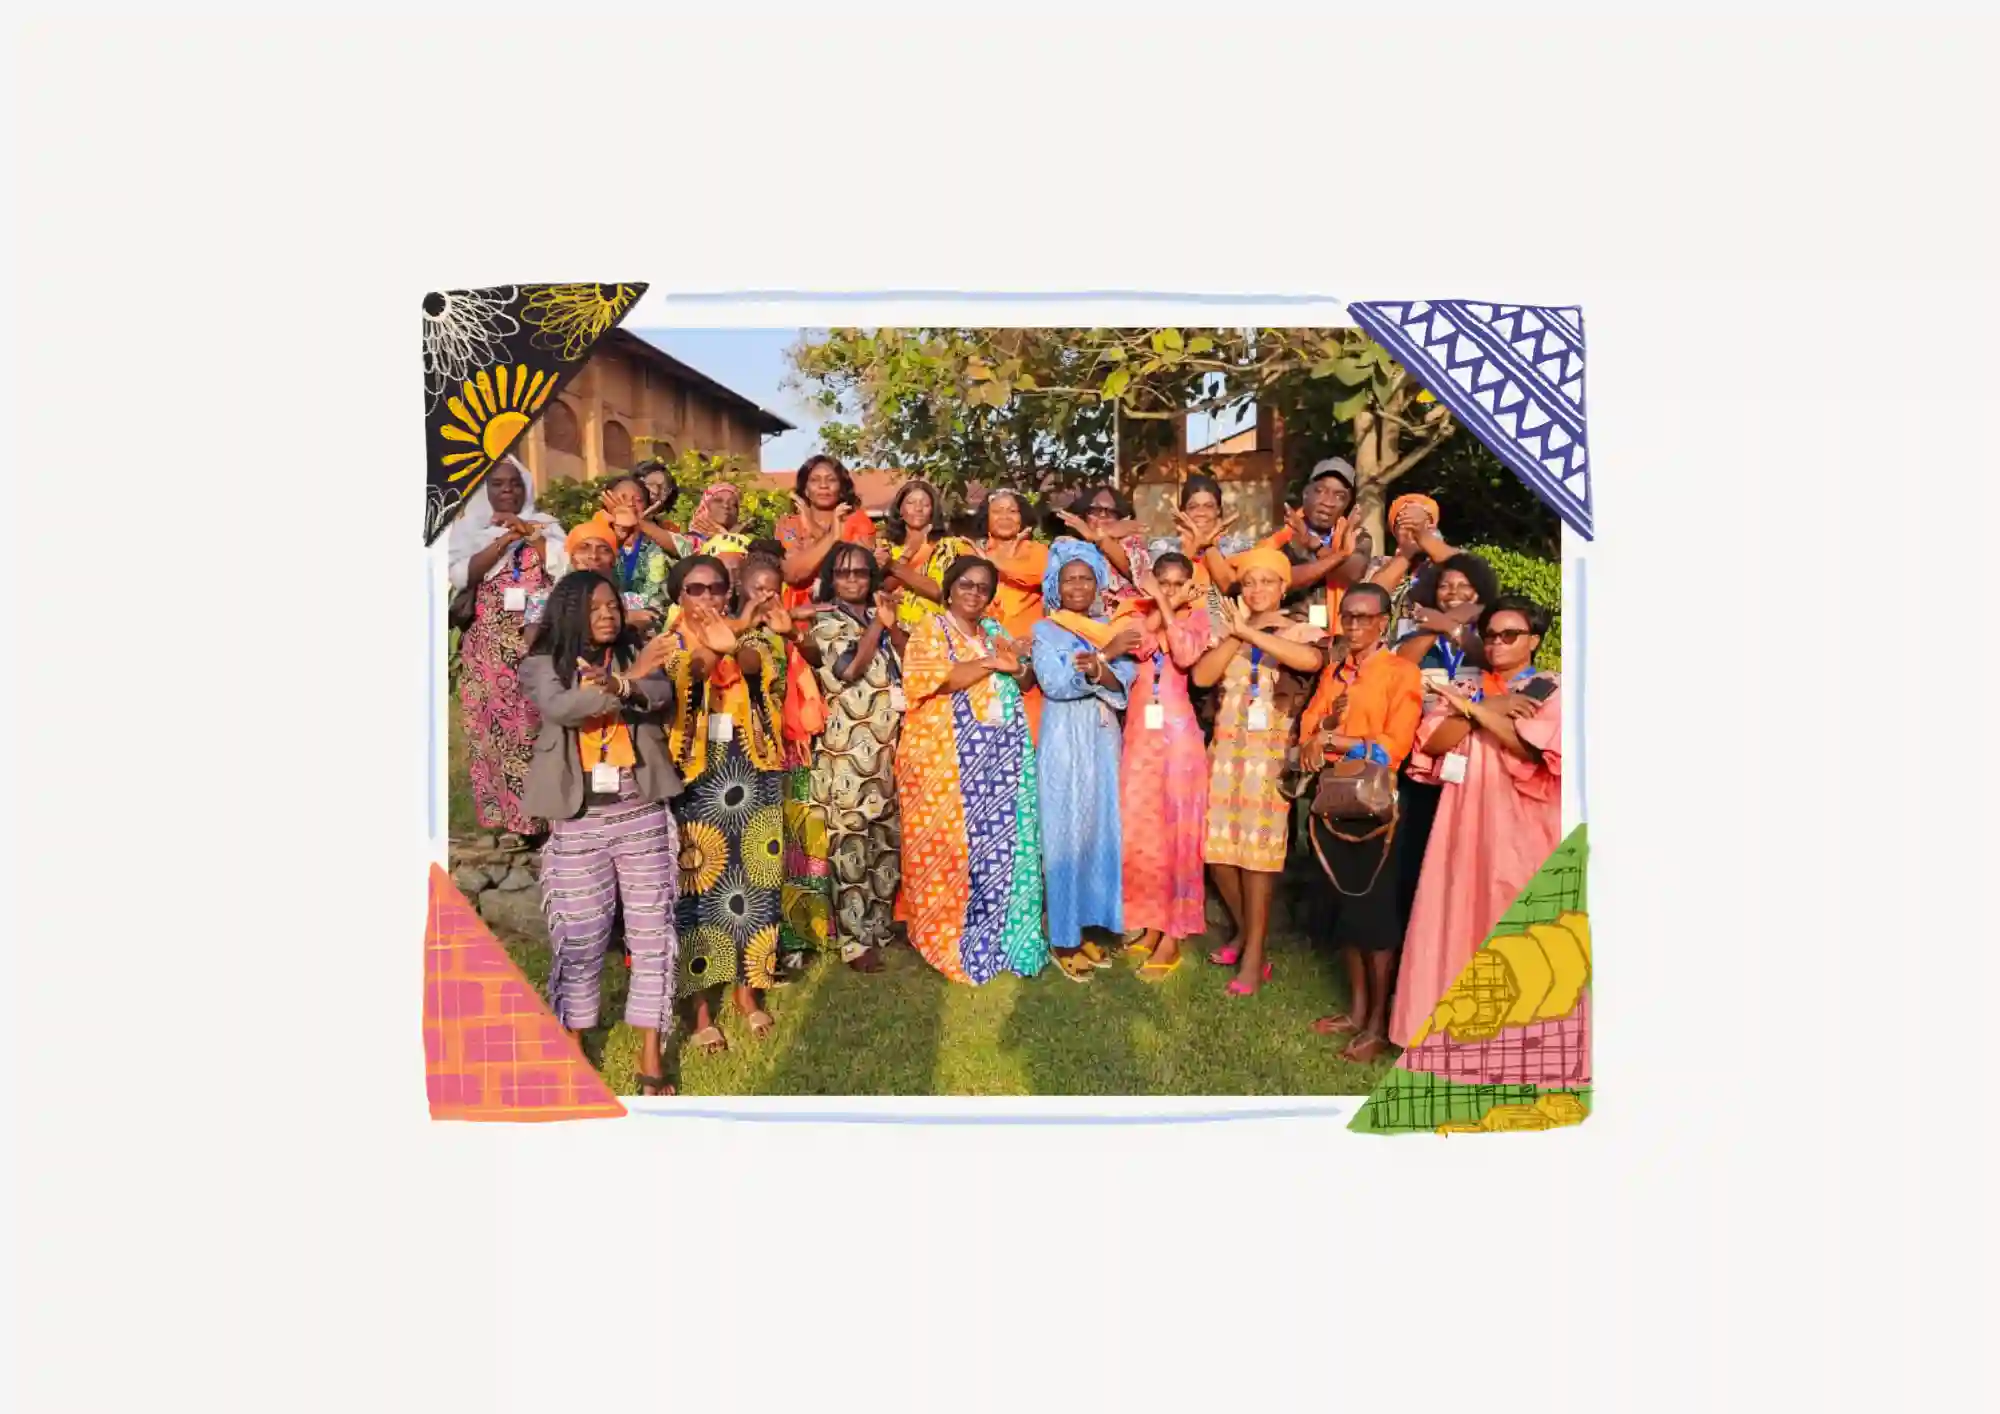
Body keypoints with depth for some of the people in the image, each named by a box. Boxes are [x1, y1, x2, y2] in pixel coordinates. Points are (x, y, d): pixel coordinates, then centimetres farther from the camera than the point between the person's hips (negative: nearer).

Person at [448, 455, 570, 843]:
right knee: (495, 724, -2)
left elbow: (566, 568, -4)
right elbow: (461, 575, -6)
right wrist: (504, 539, -10)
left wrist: (527, 532, -6)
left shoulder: (544, 525, 11)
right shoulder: (469, 529, 10)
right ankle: (506, 811, 5)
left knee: (541, 723, -5)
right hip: (490, 646, 1)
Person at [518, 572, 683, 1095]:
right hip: (578, 821, -1)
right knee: (580, 938, 5)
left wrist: (620, 686, -31)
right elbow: (562, 709, -17)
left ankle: (650, 1062, 8)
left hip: (642, 814, 1)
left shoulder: (637, 653, 8)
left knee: (652, 934, 1)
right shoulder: (542, 666, 3)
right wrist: (630, 678, -26)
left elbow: (663, 695, -11)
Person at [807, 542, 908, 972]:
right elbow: (846, 670, -16)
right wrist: (876, 625, -12)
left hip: (889, 743, 6)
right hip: (847, 745, -6)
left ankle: (879, 923, 24)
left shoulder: (882, 617, 16)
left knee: (888, 835, 10)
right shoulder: (825, 620, 0)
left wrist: (892, 626, -11)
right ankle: (854, 940, 1)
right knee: (851, 839, -5)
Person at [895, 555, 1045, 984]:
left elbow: (1026, 680, 20)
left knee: (1003, 843, 4)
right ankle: (950, 942, 8)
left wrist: (1016, 666, -3)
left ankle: (998, 937, 14)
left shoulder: (994, 631, 18)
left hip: (1002, 755, 5)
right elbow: (936, 679, -16)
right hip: (945, 757, -5)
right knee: (950, 846, -3)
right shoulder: (929, 630, 1)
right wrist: (991, 663, -13)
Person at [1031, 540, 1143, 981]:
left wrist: (1096, 669, -24)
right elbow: (1053, 682, -16)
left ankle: (1086, 926, 17)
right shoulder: (1044, 630, 0)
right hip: (1064, 743, -4)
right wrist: (1105, 655, -16)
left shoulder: (1111, 630, 11)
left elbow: (1124, 681, -4)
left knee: (1100, 832, 6)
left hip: (1102, 743, 4)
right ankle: (1063, 938, 4)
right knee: (1063, 835, -3)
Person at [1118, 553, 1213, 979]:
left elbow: (1186, 657, -19)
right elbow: (1138, 648, -10)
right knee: (1139, 829, 6)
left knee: (1178, 828, -2)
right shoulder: (1142, 615, 12)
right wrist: (1158, 606, -9)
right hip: (1140, 732, 4)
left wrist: (1170, 609, -14)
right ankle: (1151, 924, 18)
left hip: (1177, 732, -4)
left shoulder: (1196, 616, 2)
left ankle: (1174, 934, 3)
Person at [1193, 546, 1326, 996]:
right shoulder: (1229, 631, 13)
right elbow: (1201, 676, -4)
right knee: (1219, 847, 6)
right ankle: (1244, 930, 27)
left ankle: (1254, 956, 1)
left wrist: (1253, 634, -19)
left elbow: (1312, 659, -24)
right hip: (1227, 746, 5)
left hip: (1272, 750, -4)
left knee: (1257, 850, -6)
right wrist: (1237, 635, -11)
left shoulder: (1300, 631, 1)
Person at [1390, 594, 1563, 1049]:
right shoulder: (1466, 690, 15)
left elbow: (1532, 747, -14)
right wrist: (1488, 711, -10)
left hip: (1520, 828, -4)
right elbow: (1431, 742, 0)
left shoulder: (1552, 690, 3)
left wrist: (1475, 710, -12)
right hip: (1464, 821, 4)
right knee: (1456, 922, 3)